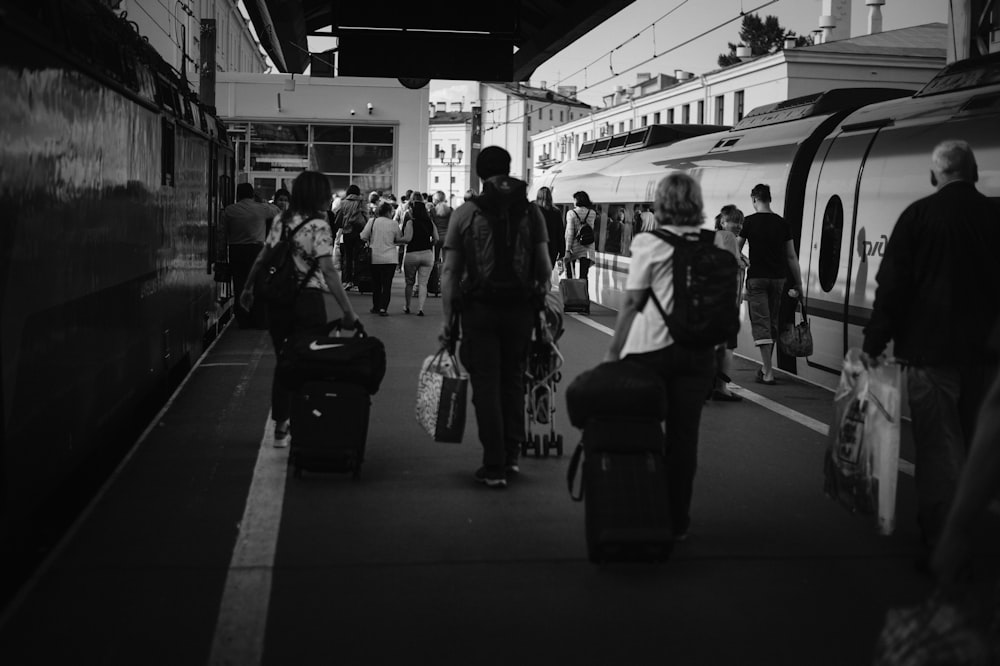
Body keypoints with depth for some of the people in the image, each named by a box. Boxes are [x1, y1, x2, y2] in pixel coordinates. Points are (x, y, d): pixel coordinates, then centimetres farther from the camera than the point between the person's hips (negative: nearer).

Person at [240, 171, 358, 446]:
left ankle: (280, 427, 22)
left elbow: (262, 258, 12)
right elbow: (328, 271, -18)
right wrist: (348, 311, -19)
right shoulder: (319, 226, -12)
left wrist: (248, 288, 25)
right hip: (309, 301, -6)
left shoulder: (282, 220, 7)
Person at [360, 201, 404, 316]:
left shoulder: (372, 221, -4)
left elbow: (363, 237, -3)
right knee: (387, 284, 1)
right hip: (389, 258, -2)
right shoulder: (393, 224, -3)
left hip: (374, 258, 2)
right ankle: (383, 308, -6)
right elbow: (399, 239, 8)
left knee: (375, 283, 14)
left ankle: (376, 306, 21)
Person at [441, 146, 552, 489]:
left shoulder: (465, 213, 0)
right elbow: (544, 267, 2)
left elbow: (450, 271, -2)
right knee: (513, 380, 16)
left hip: (479, 308, -2)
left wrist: (447, 318, 3)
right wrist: (539, 297, 18)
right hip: (521, 308, 2)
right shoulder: (531, 211, 4)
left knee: (486, 385, 3)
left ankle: (494, 467, 3)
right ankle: (510, 455, 21)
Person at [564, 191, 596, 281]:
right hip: (588, 248, 3)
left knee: (569, 273, 8)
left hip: (574, 246, -3)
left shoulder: (571, 213, -7)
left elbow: (570, 232, -11)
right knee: (584, 275, 1)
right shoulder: (592, 213, 2)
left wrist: (567, 249, -10)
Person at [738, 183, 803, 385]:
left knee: (761, 323, -4)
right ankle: (766, 366, 28)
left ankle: (768, 372, -11)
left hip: (756, 278, -4)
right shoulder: (782, 223, 4)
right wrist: (798, 284, 11)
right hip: (778, 278, 4)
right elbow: (792, 257, 5)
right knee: (773, 323, 16)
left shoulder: (749, 222, -6)